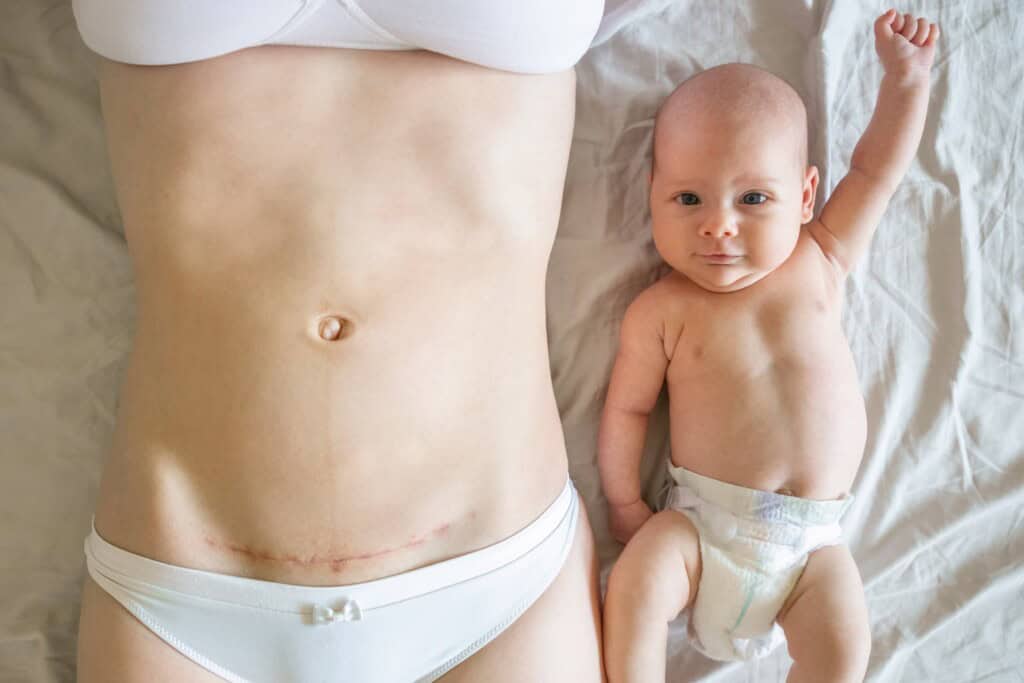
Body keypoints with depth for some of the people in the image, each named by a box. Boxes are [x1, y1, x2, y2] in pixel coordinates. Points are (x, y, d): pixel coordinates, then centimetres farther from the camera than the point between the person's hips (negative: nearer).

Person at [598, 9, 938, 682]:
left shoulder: (819, 264, 1)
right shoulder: (662, 310, -9)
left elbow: (875, 170, 9)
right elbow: (627, 408, -2)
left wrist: (907, 75, 6)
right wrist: (626, 505, -2)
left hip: (813, 538, 2)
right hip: (700, 524, -2)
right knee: (635, 583, -26)